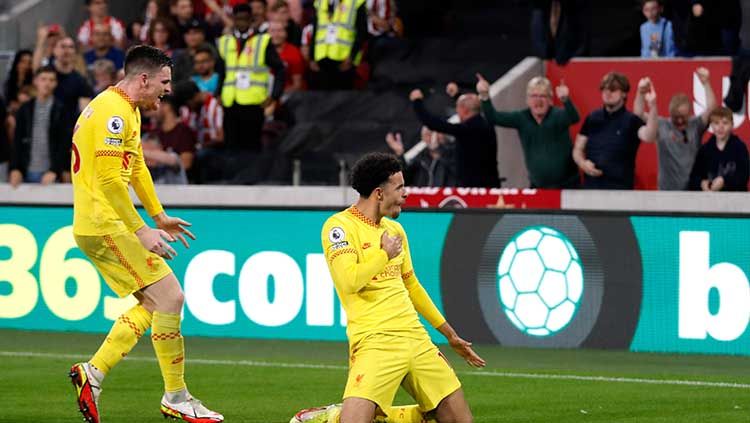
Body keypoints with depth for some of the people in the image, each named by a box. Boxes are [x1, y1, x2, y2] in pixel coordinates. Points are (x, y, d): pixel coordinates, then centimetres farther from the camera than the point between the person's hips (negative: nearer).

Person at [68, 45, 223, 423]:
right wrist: (142, 231, -23)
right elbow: (109, 180, -24)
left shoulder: (129, 111, 17)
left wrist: (160, 217, 31)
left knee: (154, 304, 11)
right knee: (169, 297, -11)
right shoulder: (112, 113, -17)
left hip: (101, 227, 11)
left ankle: (93, 372, 11)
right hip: (105, 225, -11)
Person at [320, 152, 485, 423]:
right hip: (375, 342, -7)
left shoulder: (395, 229, 16)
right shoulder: (339, 226, -6)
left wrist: (450, 335, 31)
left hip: (417, 339, 7)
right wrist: (385, 253, -7)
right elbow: (349, 281, -22)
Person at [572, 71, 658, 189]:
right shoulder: (592, 119, 11)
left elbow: (648, 136, -24)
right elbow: (578, 149, 16)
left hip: (620, 188, -4)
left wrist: (652, 106, -37)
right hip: (591, 186, 4)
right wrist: (582, 163, -6)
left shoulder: (631, 121, -3)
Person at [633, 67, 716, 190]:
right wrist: (641, 93, -27)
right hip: (669, 192, -1)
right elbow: (638, 114, -11)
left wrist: (705, 83, -24)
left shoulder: (696, 125, 1)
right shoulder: (661, 126, -2)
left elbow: (711, 108, -12)